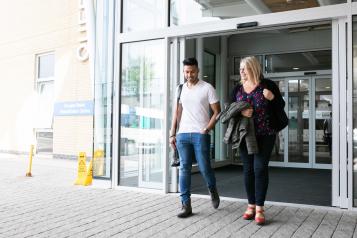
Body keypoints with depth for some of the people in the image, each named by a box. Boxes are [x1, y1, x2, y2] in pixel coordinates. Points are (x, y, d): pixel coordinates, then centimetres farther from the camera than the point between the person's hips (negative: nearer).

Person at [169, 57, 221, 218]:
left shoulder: (207, 88, 1)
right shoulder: (180, 89, 13)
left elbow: (217, 111, 0)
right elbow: (177, 112, 15)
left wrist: (207, 129, -10)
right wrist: (172, 134, 10)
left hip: (200, 135, -3)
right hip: (183, 134, 4)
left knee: (204, 168, -1)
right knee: (184, 169, 1)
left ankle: (213, 190, 31)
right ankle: (186, 205, 7)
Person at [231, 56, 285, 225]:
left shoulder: (268, 85, -1)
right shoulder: (238, 89, 9)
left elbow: (281, 107, 2)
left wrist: (272, 98, -18)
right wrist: (241, 112, -13)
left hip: (265, 134, -3)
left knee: (260, 168, -6)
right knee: (248, 169, 6)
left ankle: (259, 208, 2)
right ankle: (251, 205, 17)